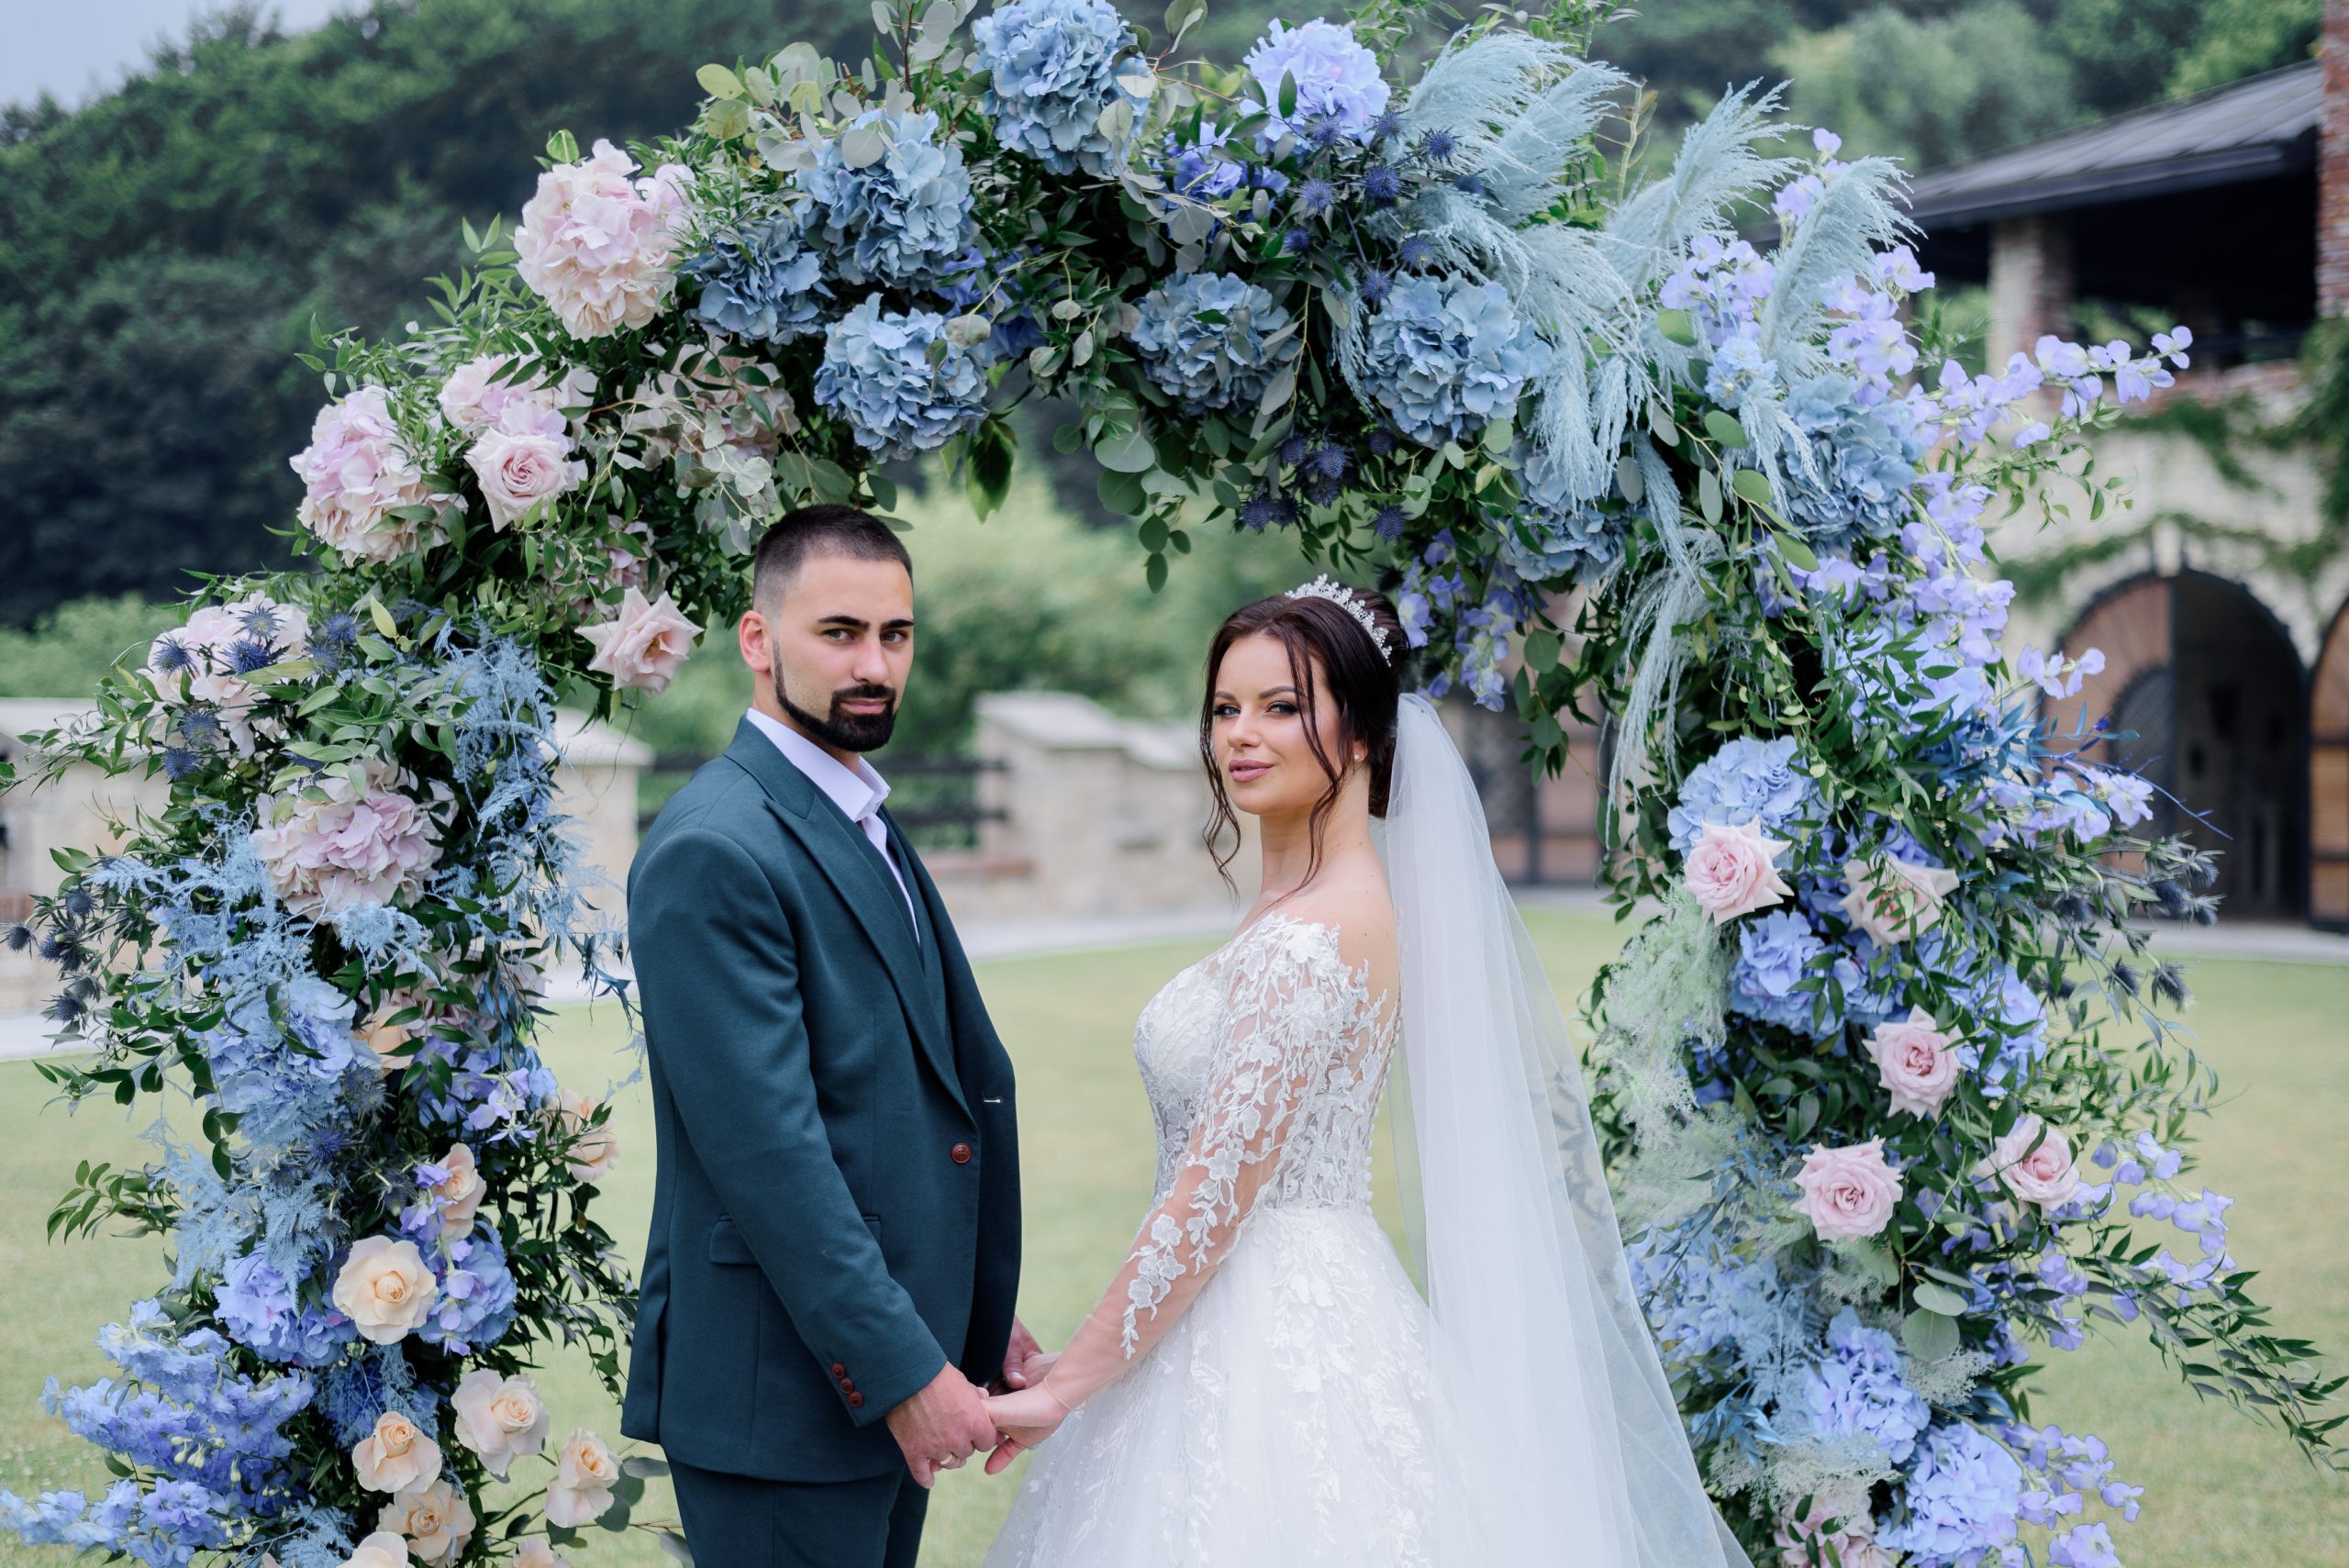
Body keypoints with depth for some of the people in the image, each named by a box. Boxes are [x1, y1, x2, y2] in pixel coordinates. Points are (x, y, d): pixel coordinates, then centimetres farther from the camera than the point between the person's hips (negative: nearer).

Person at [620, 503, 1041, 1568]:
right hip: (785, 1392, -9)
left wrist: (976, 1324, 18)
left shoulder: (864, 829, 15)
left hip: (897, 1371, 9)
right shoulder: (715, 851, -16)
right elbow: (766, 1148, -21)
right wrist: (903, 1370, -21)